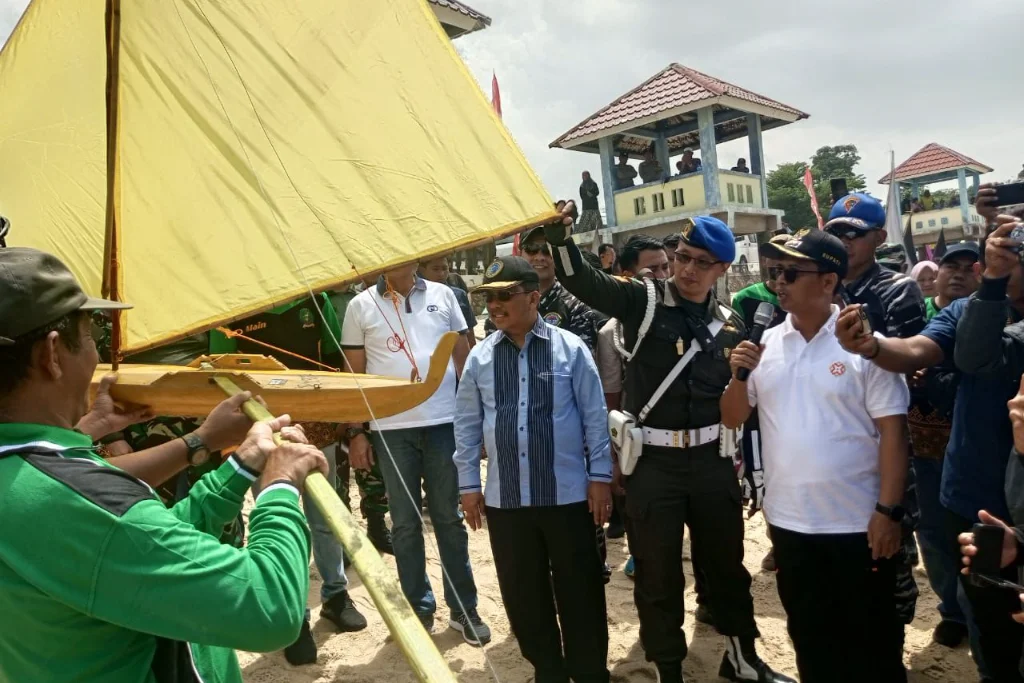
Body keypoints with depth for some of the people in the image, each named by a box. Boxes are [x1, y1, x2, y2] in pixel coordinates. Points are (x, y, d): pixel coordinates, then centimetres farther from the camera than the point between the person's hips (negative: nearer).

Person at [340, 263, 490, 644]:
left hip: (444, 423, 1)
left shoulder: (443, 295, 5)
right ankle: (419, 609, 24)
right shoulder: (361, 306, 3)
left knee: (449, 518, 11)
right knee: (405, 523, 9)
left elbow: (463, 358, 8)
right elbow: (354, 374, 5)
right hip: (390, 428, 0)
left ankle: (463, 608, 23)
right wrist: (355, 432, 0)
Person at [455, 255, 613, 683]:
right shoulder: (480, 357, 2)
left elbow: (595, 416, -2)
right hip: (505, 498, 3)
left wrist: (600, 476, -2)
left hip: (568, 494, -2)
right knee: (522, 594, 15)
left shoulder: (571, 349, -5)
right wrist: (468, 483, 6)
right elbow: (467, 424, 7)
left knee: (579, 592, 10)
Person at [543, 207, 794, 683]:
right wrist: (560, 235, -34)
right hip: (652, 461, -3)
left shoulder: (729, 324, 6)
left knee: (727, 562, 19)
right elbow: (582, 280, -18)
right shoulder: (643, 301, -5)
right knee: (658, 573, 8)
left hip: (711, 459, 4)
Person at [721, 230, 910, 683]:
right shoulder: (763, 345, 2)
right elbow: (732, 419, 6)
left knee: (873, 638, 14)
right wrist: (739, 375, -11)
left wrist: (889, 510, -13)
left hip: (858, 522, -3)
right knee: (810, 636, 20)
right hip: (789, 521, 4)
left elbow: (893, 431, -9)